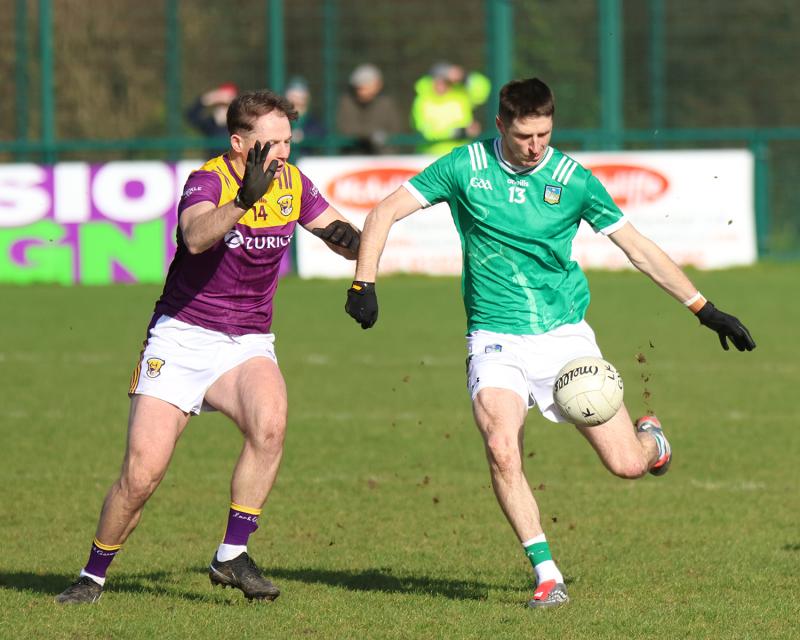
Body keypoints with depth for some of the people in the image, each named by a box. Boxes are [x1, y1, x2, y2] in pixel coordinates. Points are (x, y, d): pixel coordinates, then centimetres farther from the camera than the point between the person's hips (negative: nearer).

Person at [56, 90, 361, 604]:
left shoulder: (292, 183, 1)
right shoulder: (208, 181, -16)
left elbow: (344, 239, 10)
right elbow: (196, 236, -37)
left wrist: (348, 238, -15)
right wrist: (243, 200, -54)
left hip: (247, 344, 3)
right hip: (181, 338, -3)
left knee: (270, 422, -29)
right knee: (142, 474, -9)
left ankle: (232, 556, -19)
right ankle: (94, 576, 14)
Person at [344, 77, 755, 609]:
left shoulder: (572, 178, -2)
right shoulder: (466, 167, -3)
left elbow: (638, 247, 5)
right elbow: (385, 214, 1)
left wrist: (705, 309, 4)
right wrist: (364, 283, -11)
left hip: (565, 335, 1)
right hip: (496, 340, -1)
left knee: (627, 464, -5)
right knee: (502, 448, -27)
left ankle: (650, 438, 34)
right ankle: (547, 574, -16)